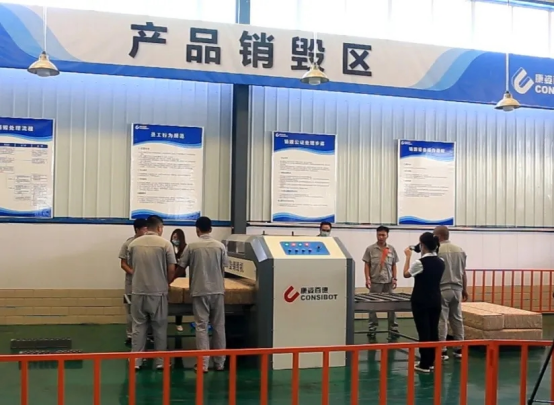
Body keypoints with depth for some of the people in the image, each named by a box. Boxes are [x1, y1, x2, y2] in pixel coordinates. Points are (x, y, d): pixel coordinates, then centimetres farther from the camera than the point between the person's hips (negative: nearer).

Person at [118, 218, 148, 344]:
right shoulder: (128, 244, -4)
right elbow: (123, 264, -1)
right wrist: (133, 272, -17)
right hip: (132, 283, -1)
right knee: (131, 311, 8)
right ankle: (130, 335, 19)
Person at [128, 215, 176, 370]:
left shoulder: (133, 244, 2)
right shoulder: (165, 244, -8)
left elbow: (132, 267, 13)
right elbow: (171, 270, -6)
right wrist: (167, 283, 14)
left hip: (138, 291, 3)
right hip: (158, 292, -2)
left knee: (138, 326, 10)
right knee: (160, 327, 8)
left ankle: (136, 360, 12)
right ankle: (161, 361, 14)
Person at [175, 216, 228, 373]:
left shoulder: (192, 246, -3)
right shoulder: (220, 246, 2)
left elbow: (181, 268, 3)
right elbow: (223, 268, 7)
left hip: (200, 291, -2)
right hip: (217, 290, 2)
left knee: (201, 326, 1)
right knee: (218, 326, 9)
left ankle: (203, 364, -2)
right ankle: (220, 362, 16)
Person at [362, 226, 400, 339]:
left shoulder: (392, 249, 5)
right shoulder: (370, 249, -1)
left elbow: (394, 265, 10)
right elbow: (367, 265, 0)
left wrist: (394, 278, 1)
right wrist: (367, 278, -9)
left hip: (388, 282, 2)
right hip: (375, 282, -2)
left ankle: (393, 330, 12)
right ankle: (372, 329, 13)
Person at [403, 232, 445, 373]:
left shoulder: (420, 263, -18)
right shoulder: (440, 262, 1)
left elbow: (406, 274, -1)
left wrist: (408, 257, 8)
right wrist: (423, 256, 13)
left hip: (421, 302, -6)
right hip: (436, 301, 6)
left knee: (424, 332, 0)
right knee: (434, 331, 12)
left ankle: (425, 364, 5)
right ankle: (431, 361, 21)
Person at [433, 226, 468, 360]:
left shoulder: (436, 251, -11)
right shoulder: (460, 250, 7)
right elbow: (463, 273, 11)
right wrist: (464, 290, 19)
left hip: (441, 290, -6)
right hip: (457, 289, 6)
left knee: (441, 321, -1)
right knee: (457, 319, 12)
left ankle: (442, 350, 2)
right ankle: (459, 349, 17)